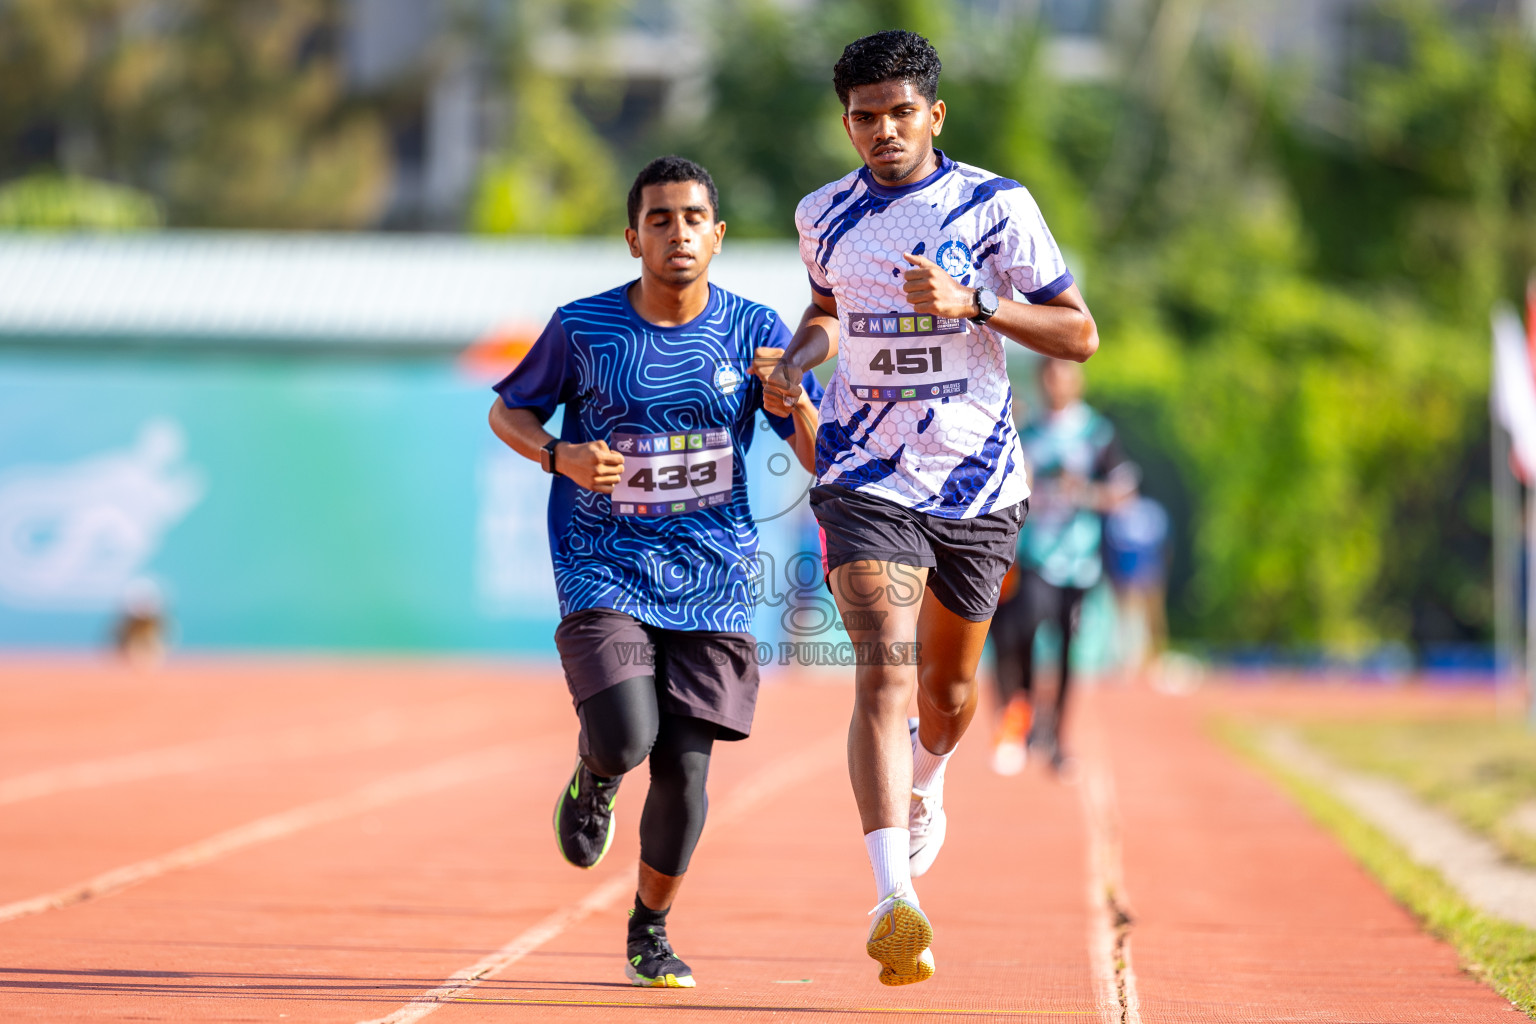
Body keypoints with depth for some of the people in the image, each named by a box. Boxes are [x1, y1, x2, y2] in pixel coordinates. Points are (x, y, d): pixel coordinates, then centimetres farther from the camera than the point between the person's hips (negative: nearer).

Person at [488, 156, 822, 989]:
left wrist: (791, 396, -21)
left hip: (711, 579, 2)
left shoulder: (753, 330, 0)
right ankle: (594, 778, 18)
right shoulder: (583, 328, -4)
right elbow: (507, 411, 10)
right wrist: (562, 456, -11)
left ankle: (651, 928, 23)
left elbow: (821, 456, 1)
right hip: (604, 572, -1)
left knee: (683, 768, -2)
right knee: (626, 738, -22)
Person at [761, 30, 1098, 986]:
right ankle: (895, 899, -27)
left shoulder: (998, 208, -7)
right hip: (868, 478, 0)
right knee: (884, 673, -19)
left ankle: (924, 788, 52)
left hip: (978, 480, 0)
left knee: (948, 687, 16)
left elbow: (1080, 335, -7)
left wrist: (972, 302, -20)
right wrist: (796, 364, 3)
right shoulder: (826, 215, 4)